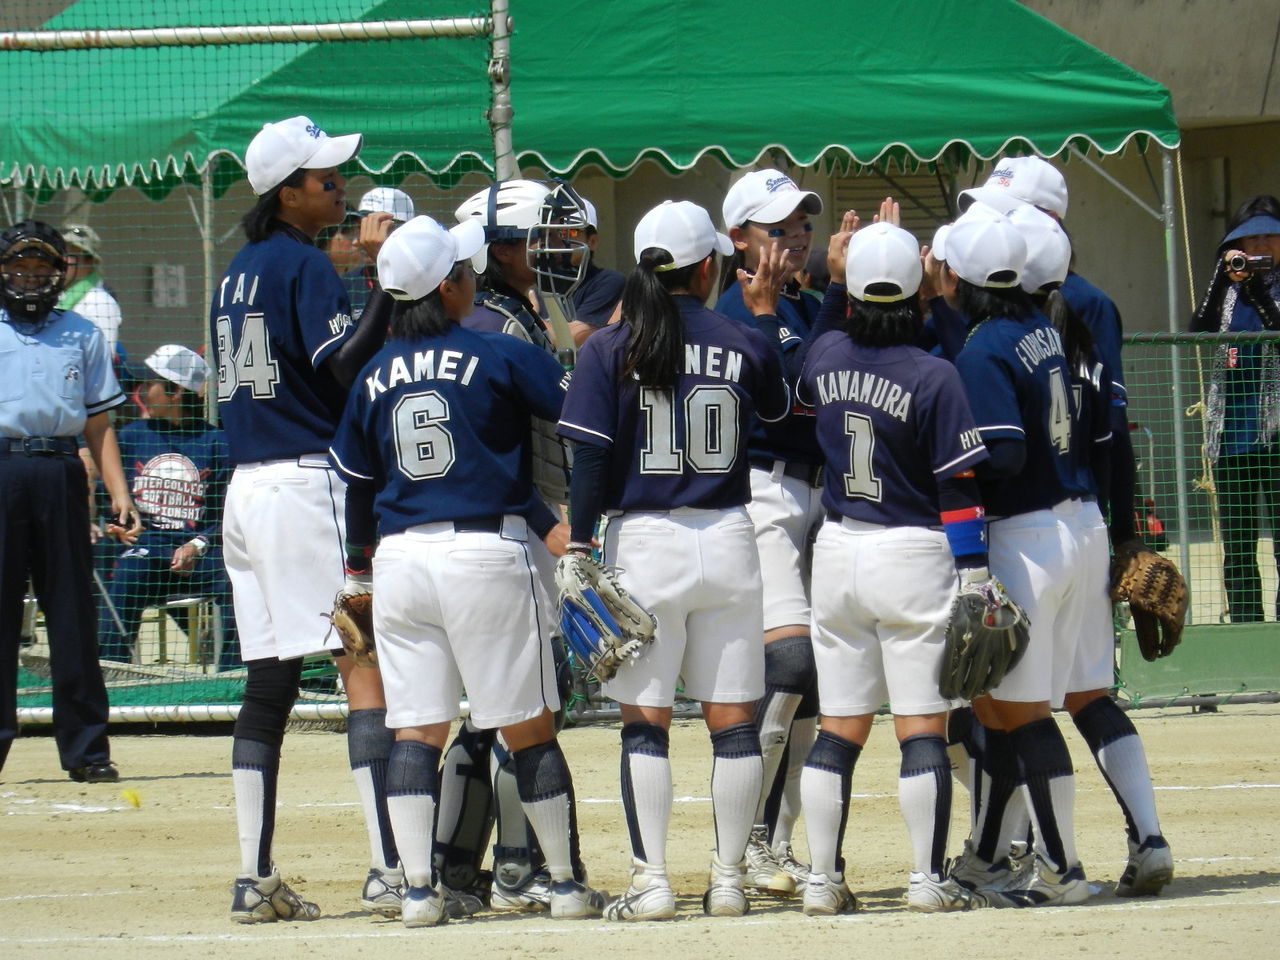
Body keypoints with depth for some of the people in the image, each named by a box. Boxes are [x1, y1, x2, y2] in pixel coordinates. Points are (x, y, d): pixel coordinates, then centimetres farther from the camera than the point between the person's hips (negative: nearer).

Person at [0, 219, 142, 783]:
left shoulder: (82, 335, 18)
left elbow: (99, 422, 14)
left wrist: (119, 494, 6)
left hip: (60, 476, 1)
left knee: (72, 611, 2)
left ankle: (85, 747, 5)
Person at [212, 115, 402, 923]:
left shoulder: (238, 272, 17)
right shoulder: (304, 264, -9)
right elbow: (345, 366, -19)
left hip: (247, 486, 9)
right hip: (309, 483, -9)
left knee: (269, 682, 9)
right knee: (366, 665, -10)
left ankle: (255, 879, 7)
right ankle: (391, 870, -18)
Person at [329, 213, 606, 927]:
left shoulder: (375, 378, 9)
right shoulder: (500, 357, -6)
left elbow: (355, 484, 16)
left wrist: (360, 572, 27)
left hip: (400, 556, 4)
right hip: (486, 553, -4)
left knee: (415, 730, 4)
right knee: (530, 728, 4)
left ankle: (418, 887, -3)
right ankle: (568, 882, 10)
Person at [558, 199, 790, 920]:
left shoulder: (610, 350, -4)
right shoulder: (744, 343, -1)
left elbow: (591, 460, -7)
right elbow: (784, 406, 21)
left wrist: (579, 548, -1)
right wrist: (767, 311, 27)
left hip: (644, 542, -1)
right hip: (728, 543, 1)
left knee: (646, 720, 2)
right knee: (733, 718, 7)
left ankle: (652, 882, -4)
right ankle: (730, 880, 9)